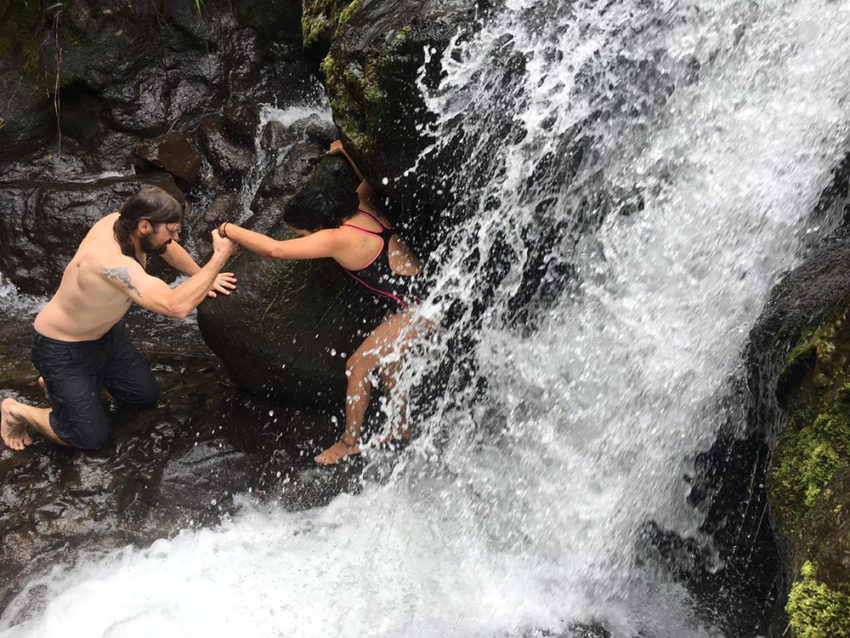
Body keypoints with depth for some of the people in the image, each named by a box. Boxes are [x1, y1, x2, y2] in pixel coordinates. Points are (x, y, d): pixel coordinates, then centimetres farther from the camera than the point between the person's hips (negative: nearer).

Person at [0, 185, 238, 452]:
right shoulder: (110, 261, -43)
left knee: (146, 395, 13)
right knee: (91, 437, -8)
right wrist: (219, 257, -43)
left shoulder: (125, 222, -17)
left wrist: (202, 277, 5)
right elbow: (177, 306, -52)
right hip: (61, 348, -9)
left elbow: (166, 246, 8)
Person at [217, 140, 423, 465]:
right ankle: (404, 429, 38)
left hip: (417, 310, -10)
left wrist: (230, 229, -13)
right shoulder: (363, 208, 3)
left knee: (358, 365, 0)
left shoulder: (337, 239, -22)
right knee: (385, 363, 23)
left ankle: (350, 441, 16)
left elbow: (275, 249, -27)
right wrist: (346, 151, 36)